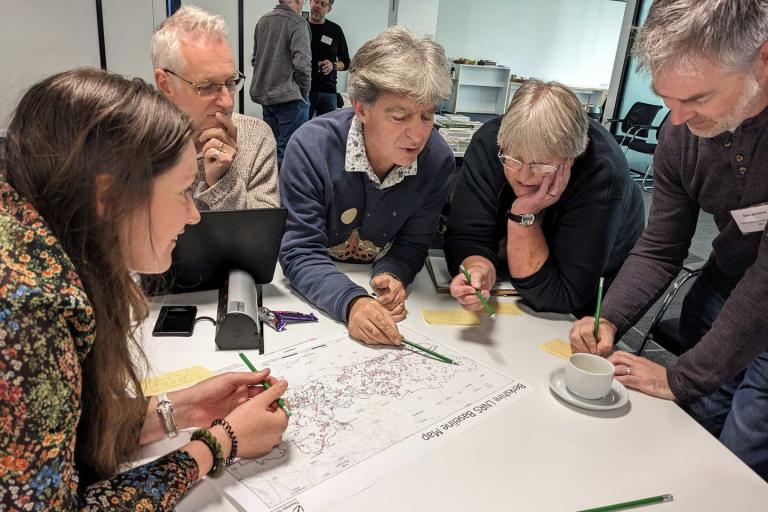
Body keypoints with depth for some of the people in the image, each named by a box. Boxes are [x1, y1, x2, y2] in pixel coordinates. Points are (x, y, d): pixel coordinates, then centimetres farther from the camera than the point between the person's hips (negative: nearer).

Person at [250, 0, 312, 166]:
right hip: (290, 98, -7)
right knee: (288, 150, -3)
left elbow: (255, 59, 17)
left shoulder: (262, 20, 10)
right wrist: (304, 93, -5)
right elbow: (302, 64, -18)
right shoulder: (297, 22, -12)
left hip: (265, 96, 8)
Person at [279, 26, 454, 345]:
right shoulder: (311, 147, -22)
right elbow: (299, 253, -21)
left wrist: (392, 276, -24)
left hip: (378, 284, 3)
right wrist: (351, 302, -39)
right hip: (315, 293, -2)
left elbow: (412, 243, -2)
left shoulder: (438, 158, -13)